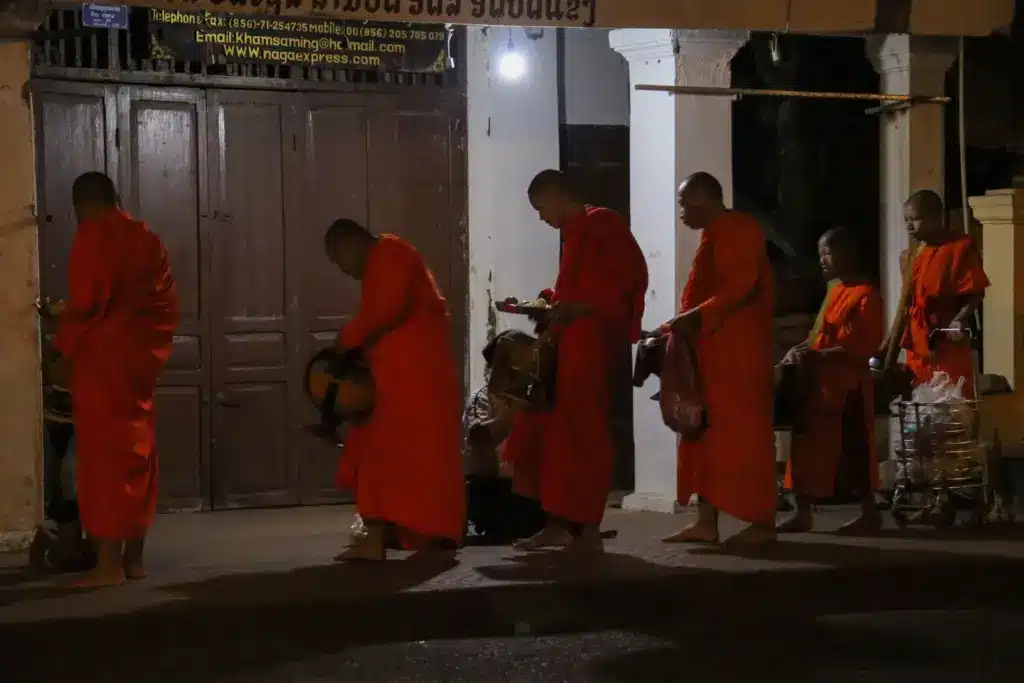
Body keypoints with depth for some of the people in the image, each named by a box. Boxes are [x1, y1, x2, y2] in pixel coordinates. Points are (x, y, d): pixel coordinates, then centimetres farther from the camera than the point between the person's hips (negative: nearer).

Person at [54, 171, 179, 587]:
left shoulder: (93, 236, -8)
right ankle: (133, 558, 15)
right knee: (136, 452, 11)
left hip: (103, 359, -8)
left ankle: (109, 564, -8)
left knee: (104, 454, -6)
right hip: (140, 357, 8)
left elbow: (85, 302, -16)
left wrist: (63, 345, -4)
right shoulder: (146, 238, 15)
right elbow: (168, 303, 13)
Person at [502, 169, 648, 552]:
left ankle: (588, 530, -1)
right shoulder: (574, 233, 17)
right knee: (552, 430, 8)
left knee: (583, 434, -6)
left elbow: (626, 282, -18)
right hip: (567, 344, 9)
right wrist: (551, 307, 8)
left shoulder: (602, 225, -10)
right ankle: (559, 523, 12)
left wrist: (570, 311, -21)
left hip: (590, 344, -9)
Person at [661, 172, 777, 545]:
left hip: (738, 347, -10)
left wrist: (696, 317, -24)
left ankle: (763, 521, -2)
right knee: (708, 430, 6)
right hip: (714, 347, 10)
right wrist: (681, 324, 10)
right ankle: (706, 521, 7)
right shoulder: (715, 235, 18)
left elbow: (741, 287, -21)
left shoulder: (739, 230, -10)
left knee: (742, 430, -7)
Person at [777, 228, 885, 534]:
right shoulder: (833, 291, 16)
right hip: (819, 380, 8)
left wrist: (816, 356, -21)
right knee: (806, 446, 6)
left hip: (848, 384, -8)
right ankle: (802, 513, 10)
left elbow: (861, 348, -17)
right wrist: (802, 351, 3)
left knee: (853, 449, -2)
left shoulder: (866, 295, -10)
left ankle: (869, 513, 8)